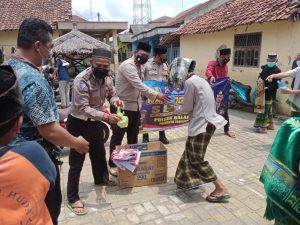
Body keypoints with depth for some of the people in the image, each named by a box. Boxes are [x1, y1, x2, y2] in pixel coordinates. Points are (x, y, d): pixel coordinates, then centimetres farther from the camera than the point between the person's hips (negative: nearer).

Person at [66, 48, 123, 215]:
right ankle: (73, 198, 19)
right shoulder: (82, 80, -28)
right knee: (76, 161, 3)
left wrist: (115, 100, -17)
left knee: (99, 153, 24)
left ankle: (101, 179, 50)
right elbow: (83, 109, -32)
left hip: (95, 121, 7)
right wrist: (106, 117, -43)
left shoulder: (107, 77, -6)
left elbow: (112, 93, 8)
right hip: (79, 123, -7)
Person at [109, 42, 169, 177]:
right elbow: (139, 85, -30)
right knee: (117, 137, 4)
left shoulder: (141, 66, 8)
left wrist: (146, 95, 1)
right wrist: (156, 95, -32)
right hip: (122, 106, -8)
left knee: (133, 136, 17)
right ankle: (113, 165, 18)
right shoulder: (127, 65, -21)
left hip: (135, 106, 8)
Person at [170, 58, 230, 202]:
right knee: (190, 153, 18)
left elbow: (187, 107, -10)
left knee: (197, 159, -1)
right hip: (204, 121, 10)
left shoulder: (189, 82, -16)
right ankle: (190, 180, 31)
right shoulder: (198, 79, 13)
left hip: (202, 124, -10)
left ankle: (221, 189, 5)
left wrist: (175, 109, 8)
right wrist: (180, 107, 11)